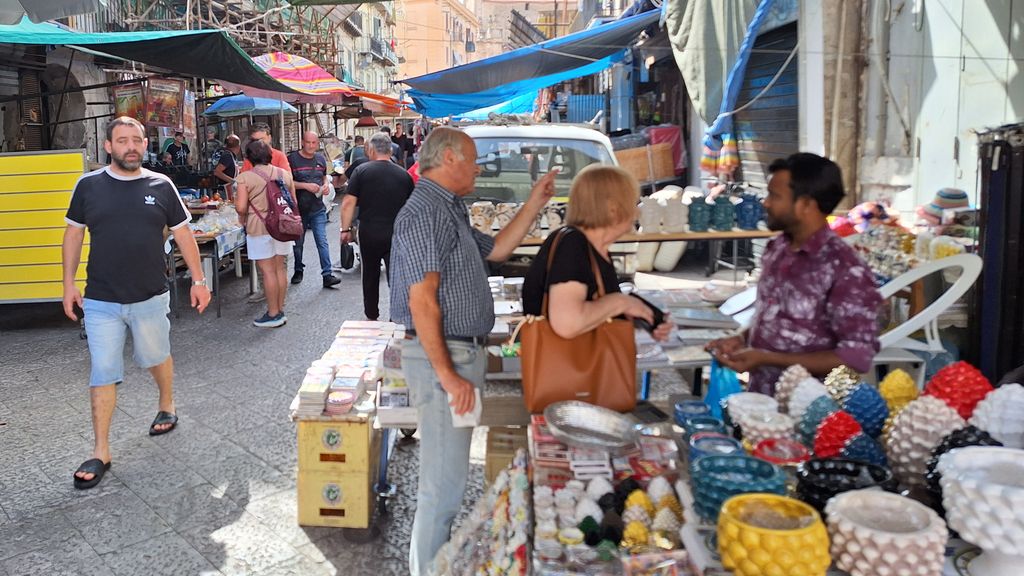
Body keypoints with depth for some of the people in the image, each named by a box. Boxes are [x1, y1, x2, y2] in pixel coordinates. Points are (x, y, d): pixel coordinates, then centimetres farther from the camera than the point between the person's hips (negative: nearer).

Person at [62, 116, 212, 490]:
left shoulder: (161, 186, 0)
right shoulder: (88, 186, 0)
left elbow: (183, 234, 5)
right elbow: (73, 234, 8)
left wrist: (198, 280, 3)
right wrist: (69, 284, 3)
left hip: (151, 297, 0)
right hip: (101, 301, 0)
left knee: (157, 357, 18)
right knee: (102, 374, 1)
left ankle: (167, 406, 47)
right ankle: (100, 452, 9)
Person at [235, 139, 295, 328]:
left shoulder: (245, 177, -10)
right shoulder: (285, 174, 5)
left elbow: (241, 207, -14)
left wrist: (242, 218, 7)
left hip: (259, 228, -5)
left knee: (267, 270, 0)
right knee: (280, 268, 12)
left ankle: (273, 314, 5)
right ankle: (280, 310, 19)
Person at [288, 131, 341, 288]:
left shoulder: (321, 159, 8)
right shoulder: (292, 159, -7)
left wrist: (326, 185, 0)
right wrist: (306, 186, -20)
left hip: (318, 208, 2)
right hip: (298, 208, -2)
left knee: (322, 242, -4)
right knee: (298, 242, 12)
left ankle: (327, 275, -3)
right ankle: (298, 271, 31)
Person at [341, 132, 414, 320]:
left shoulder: (361, 171, -3)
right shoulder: (404, 175, 4)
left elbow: (348, 203, -7)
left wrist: (345, 229, 1)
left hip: (369, 232, 0)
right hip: (396, 234, 0)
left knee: (370, 275, 16)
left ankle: (371, 317, 27)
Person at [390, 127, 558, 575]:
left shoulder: (450, 211, 16)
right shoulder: (423, 212, -16)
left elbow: (496, 250, 27)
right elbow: (422, 302, -22)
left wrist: (534, 204, 21)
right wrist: (447, 374, -22)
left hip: (462, 352, 11)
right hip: (443, 356, -11)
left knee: (447, 472, 21)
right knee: (445, 480, -4)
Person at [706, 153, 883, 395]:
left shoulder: (846, 270, -17)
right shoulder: (777, 248, 4)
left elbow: (857, 357, -16)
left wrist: (767, 359, -19)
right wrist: (743, 339, 0)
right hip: (758, 396, 5)